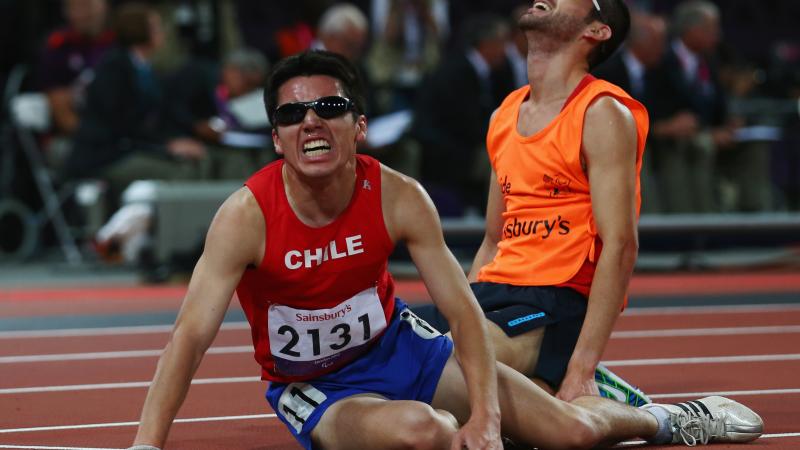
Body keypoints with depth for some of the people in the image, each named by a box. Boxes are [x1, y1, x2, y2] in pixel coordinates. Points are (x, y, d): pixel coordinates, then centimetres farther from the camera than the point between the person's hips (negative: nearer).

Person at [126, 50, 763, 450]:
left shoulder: (399, 198, -18)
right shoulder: (247, 217, -26)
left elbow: (464, 311, -14)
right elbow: (191, 335, -31)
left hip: (396, 344, 3)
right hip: (310, 387, -3)